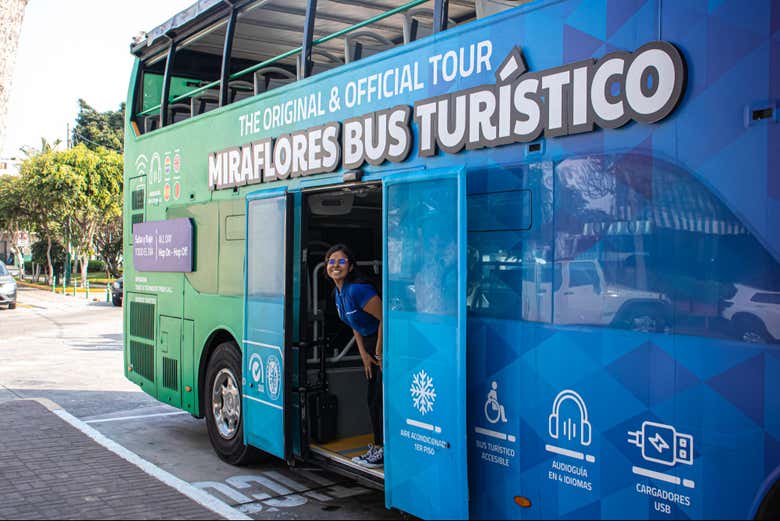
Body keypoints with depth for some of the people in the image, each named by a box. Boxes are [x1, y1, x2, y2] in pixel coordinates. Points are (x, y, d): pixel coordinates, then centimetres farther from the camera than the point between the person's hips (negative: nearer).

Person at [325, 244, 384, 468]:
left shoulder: (357, 290, -24)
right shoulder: (338, 292, 6)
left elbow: (385, 318, -23)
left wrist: (379, 354, -15)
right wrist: (364, 354, 8)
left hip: (386, 342, -10)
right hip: (370, 343, 10)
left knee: (381, 399, -6)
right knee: (371, 398, 14)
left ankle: (383, 450, 4)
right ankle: (378, 447, 25)